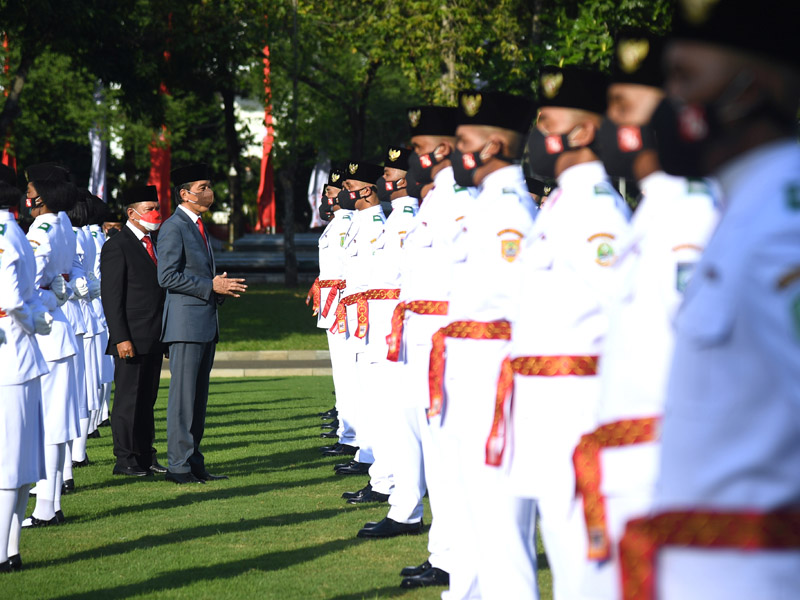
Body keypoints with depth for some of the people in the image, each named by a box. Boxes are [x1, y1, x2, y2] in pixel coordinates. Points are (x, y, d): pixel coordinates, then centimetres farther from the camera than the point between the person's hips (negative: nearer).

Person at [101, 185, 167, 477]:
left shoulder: (154, 242, 15)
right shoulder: (117, 247, -9)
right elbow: (111, 297, -13)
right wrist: (121, 339, -19)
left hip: (154, 339, 7)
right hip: (131, 340, -7)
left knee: (147, 399, 12)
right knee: (128, 398, -1)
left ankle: (145, 456, 18)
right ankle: (124, 460, 5)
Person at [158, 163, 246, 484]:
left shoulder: (199, 226, 20)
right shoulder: (173, 227, -10)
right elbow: (167, 276, -18)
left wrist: (222, 288, 8)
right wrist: (211, 286, -17)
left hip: (206, 324, 10)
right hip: (186, 323, -10)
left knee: (198, 397, 11)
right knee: (183, 395, -7)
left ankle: (194, 462, 15)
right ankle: (178, 465, -4)